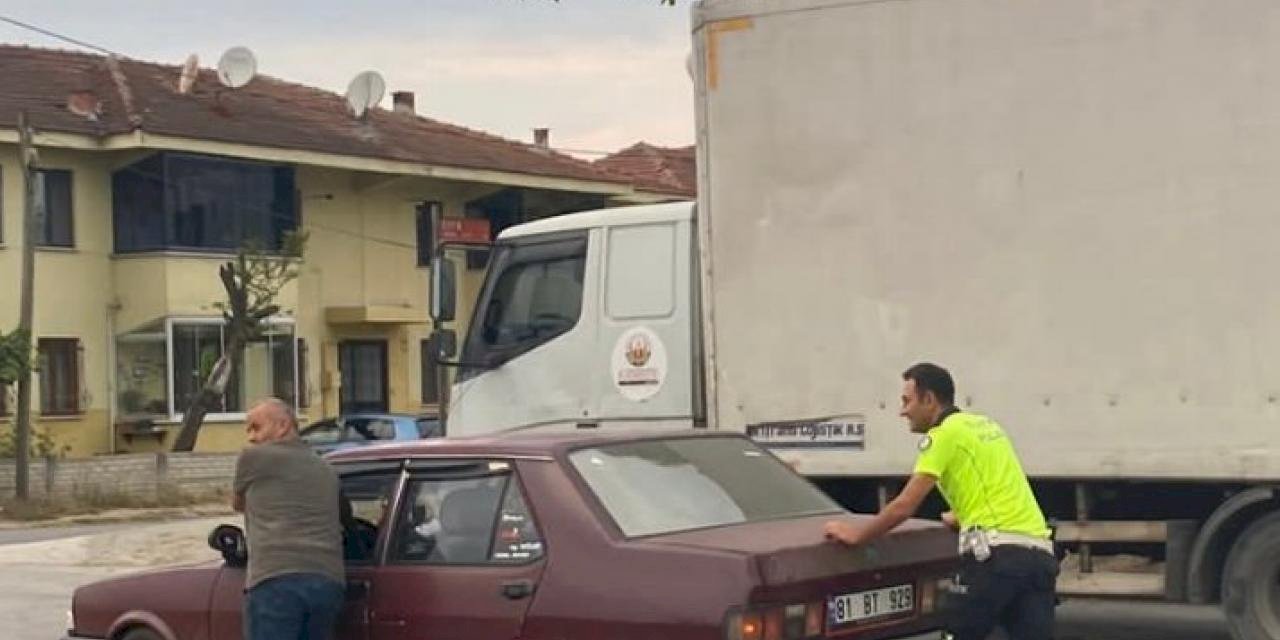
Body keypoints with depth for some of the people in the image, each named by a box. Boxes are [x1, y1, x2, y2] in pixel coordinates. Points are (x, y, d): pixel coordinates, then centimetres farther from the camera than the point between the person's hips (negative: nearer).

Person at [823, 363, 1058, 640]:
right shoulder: (986, 425, 24)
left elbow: (904, 506, -6)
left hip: (998, 553, -8)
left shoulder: (946, 433, -1)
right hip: (1040, 552, 8)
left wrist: (856, 534, 7)